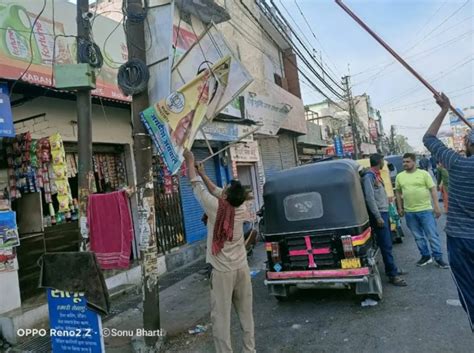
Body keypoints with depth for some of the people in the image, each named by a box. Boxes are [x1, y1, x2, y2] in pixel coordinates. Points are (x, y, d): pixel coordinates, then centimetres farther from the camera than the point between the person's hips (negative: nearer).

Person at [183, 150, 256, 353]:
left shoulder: (215, 208, -15)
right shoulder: (241, 210, -1)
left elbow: (197, 187, -2)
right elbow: (216, 191, 12)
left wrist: (190, 162, 11)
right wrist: (203, 174, 19)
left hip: (222, 272, -5)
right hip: (242, 269, 6)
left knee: (221, 317, 4)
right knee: (246, 313, 16)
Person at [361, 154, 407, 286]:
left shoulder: (376, 175, 14)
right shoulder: (369, 176, -16)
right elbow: (370, 198, -21)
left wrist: (385, 214, 17)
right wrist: (378, 217, -21)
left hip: (384, 212, 9)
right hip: (378, 214, -9)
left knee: (388, 244, 16)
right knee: (386, 245, -6)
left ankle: (391, 269, 27)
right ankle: (393, 275, 0)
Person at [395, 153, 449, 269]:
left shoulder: (424, 173, -4)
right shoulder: (399, 176, 4)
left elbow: (433, 190, -4)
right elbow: (398, 192, 12)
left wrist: (436, 206, -8)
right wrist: (400, 207, 9)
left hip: (425, 210, -3)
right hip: (409, 212, 3)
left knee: (433, 235, 2)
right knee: (418, 236, 13)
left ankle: (438, 258, 14)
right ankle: (425, 256, 26)